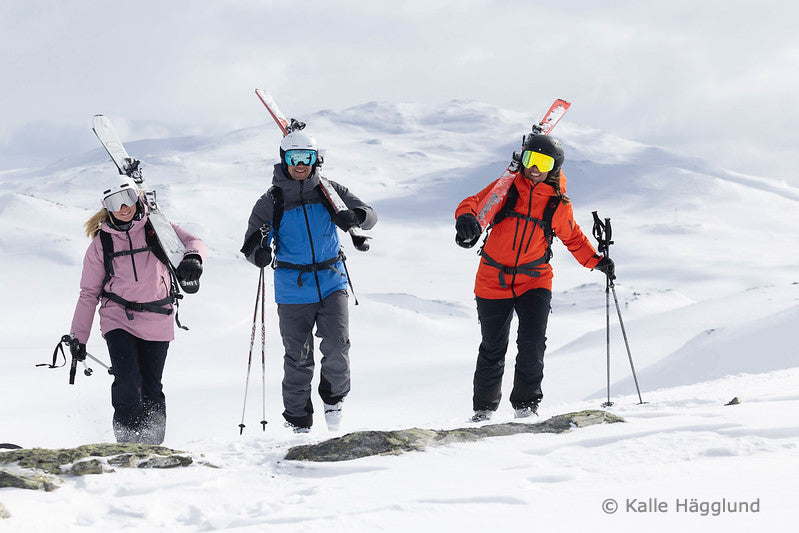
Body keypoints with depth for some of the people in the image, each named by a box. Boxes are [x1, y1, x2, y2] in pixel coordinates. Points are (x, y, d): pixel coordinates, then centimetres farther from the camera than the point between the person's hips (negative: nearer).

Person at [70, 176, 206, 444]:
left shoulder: (156, 228, 2)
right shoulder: (101, 243, 4)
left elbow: (192, 242, -8)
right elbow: (89, 293, 9)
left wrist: (192, 258, -33)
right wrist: (78, 337, 6)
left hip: (156, 321, 0)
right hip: (117, 319, 0)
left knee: (151, 387, 5)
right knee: (127, 381, -19)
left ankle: (153, 445, 18)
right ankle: (128, 440, -10)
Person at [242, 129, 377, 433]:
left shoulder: (329, 192, 3)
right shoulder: (271, 203, 0)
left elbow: (370, 216, 3)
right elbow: (250, 246, 0)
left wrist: (355, 217, -21)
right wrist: (258, 252, -25)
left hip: (331, 282, 1)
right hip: (293, 291, -1)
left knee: (337, 346, -14)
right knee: (298, 359, 2)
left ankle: (333, 397, 13)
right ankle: (298, 421, 16)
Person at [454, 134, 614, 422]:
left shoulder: (558, 203, 0)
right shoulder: (506, 188, -4)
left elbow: (573, 237, 15)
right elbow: (474, 203, -11)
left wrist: (596, 260, 4)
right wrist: (467, 218, -34)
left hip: (534, 280, 0)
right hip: (493, 279, 0)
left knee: (532, 343, -17)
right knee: (493, 348, 7)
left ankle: (526, 403, -4)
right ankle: (484, 407, 23)